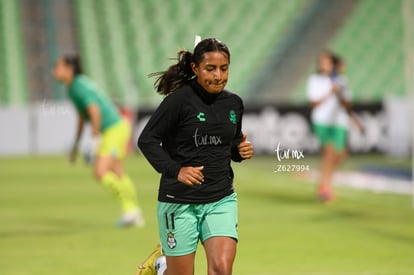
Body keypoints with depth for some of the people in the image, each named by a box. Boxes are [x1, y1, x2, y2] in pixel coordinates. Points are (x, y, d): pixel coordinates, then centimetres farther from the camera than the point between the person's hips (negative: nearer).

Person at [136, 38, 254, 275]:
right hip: (180, 201, -4)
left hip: (221, 199, 4)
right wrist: (175, 170, -24)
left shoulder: (234, 103, 6)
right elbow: (147, 140, -12)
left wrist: (242, 150, -2)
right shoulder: (180, 100, -12)